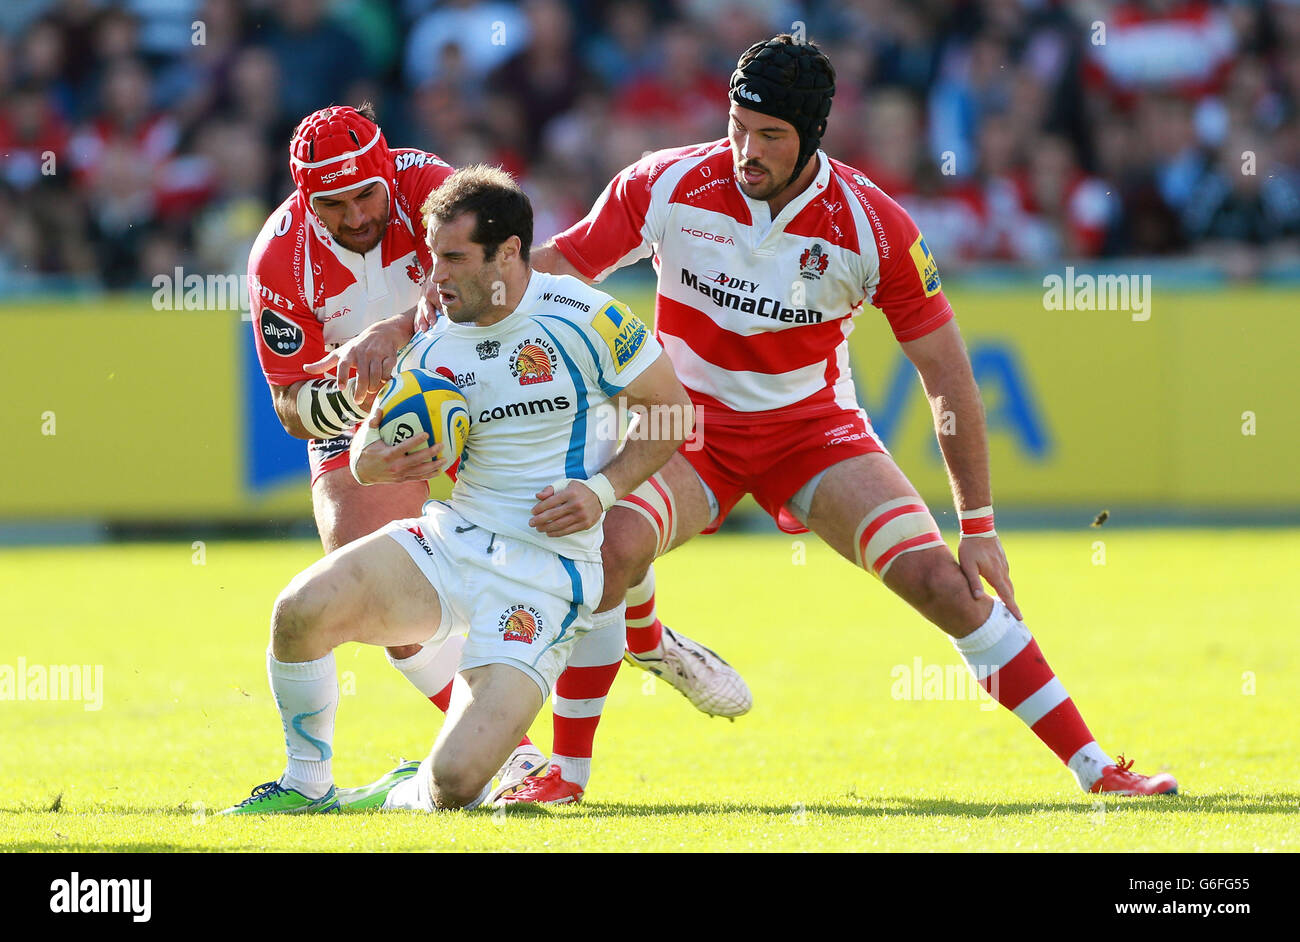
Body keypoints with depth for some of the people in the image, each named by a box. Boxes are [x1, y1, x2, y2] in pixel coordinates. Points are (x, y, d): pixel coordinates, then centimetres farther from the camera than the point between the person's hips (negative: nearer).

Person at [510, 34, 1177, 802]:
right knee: (613, 541, -31)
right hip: (688, 424, 0)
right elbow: (559, 264, -4)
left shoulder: (873, 227, -18)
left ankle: (1093, 767, -5)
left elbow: (946, 369, -10)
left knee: (942, 580, -16)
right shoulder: (668, 185, -16)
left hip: (814, 428, 0)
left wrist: (979, 527, -11)